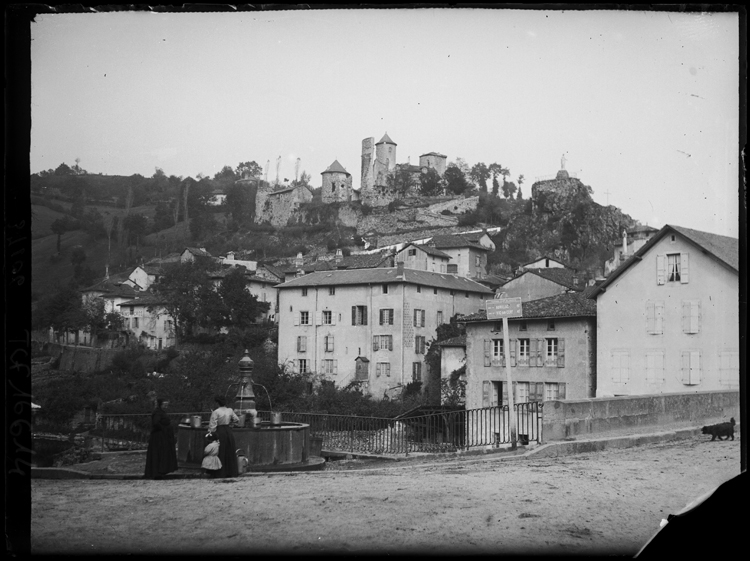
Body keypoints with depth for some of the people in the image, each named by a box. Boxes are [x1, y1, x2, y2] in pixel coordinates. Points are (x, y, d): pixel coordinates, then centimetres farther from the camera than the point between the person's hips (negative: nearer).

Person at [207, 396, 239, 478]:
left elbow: (212, 425, -13)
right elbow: (237, 419, 13)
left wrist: (210, 432, -3)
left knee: (221, 453, 4)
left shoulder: (216, 412, -13)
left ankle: (221, 473, 6)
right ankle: (232, 472, 16)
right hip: (229, 431, 4)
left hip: (219, 432, -4)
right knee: (230, 453, 13)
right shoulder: (230, 410, 1)